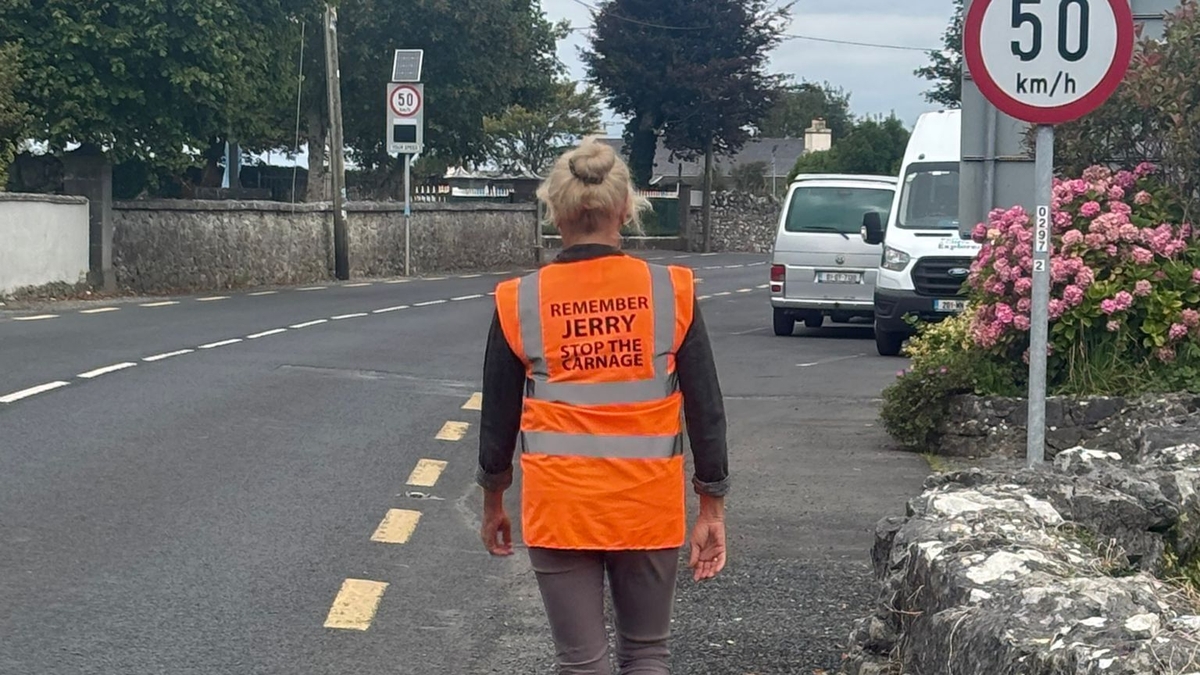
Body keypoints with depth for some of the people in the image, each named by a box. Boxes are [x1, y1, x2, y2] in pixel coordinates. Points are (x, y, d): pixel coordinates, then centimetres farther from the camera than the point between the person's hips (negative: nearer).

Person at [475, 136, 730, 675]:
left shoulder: (520, 303, -6)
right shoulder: (671, 293, -7)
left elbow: (498, 415, 3)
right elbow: (706, 410, -3)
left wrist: (493, 503, 17)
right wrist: (712, 509, 7)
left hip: (559, 508, 0)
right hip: (648, 507, 0)